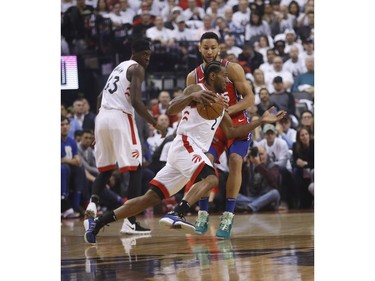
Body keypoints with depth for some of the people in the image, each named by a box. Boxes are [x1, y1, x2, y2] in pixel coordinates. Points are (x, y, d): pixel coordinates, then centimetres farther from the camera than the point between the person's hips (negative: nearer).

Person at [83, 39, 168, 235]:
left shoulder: (118, 68, 25)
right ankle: (130, 222, -8)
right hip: (120, 118, -8)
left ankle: (92, 203, -6)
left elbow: (100, 98, 28)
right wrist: (155, 124, -8)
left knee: (105, 168, 20)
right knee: (135, 169, -1)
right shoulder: (136, 69, -1)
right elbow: (135, 101, -14)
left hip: (101, 116, 8)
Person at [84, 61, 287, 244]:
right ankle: (176, 214, -46)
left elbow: (231, 132, 25)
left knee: (152, 198, 4)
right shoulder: (196, 90, -1)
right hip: (185, 145, -9)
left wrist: (261, 121, 22)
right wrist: (192, 97, -34)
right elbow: (171, 110, -15)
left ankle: (98, 223, 4)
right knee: (210, 178, -31)